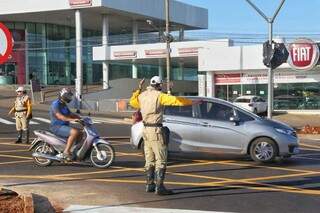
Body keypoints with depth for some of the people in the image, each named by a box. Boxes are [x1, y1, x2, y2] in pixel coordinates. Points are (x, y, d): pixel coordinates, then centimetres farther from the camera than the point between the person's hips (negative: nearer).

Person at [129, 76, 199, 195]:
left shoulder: (142, 95, 8)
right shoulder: (159, 96, -13)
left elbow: (132, 102, 27)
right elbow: (176, 100, -18)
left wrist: (139, 89, 29)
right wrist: (192, 102, -9)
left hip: (146, 130, 8)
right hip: (156, 131, -8)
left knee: (150, 160, 16)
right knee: (161, 160, -5)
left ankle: (150, 185, 22)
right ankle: (159, 187, -8)